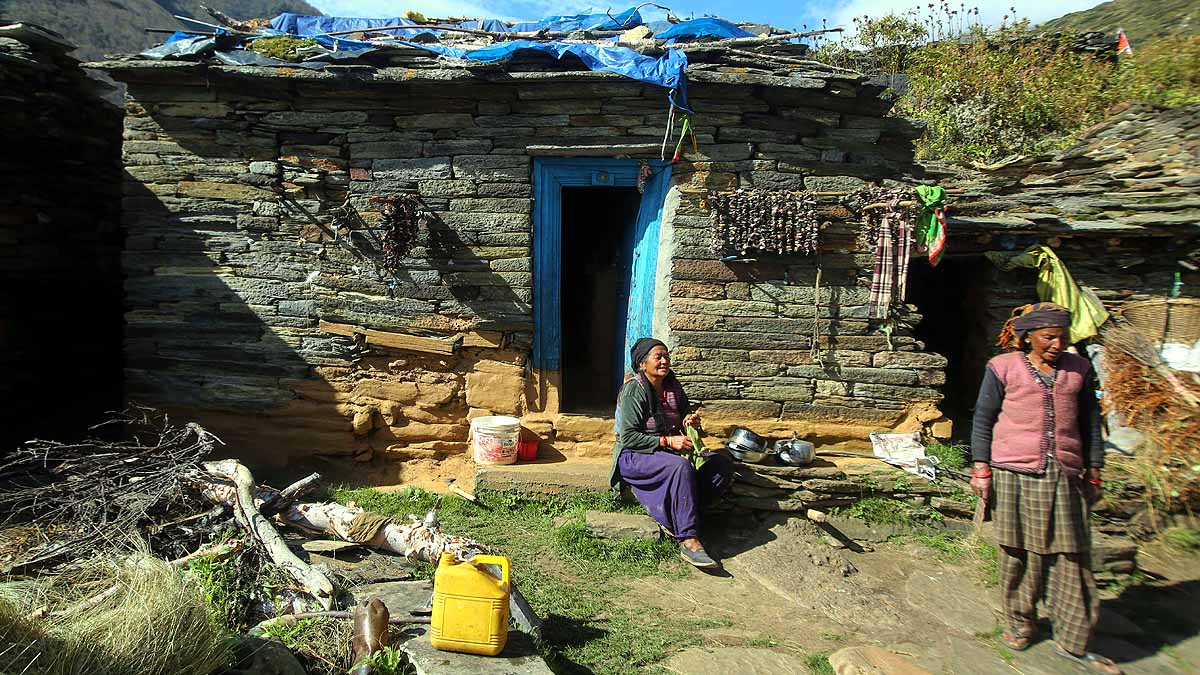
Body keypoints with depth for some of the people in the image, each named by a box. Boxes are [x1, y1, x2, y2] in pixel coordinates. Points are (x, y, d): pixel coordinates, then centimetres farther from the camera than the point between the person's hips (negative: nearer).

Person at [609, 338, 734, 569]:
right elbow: (628, 438, -18)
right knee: (680, 466, -37)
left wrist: (690, 421, -4)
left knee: (722, 464, -12)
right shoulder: (634, 390, -13)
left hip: (669, 453, 8)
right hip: (634, 457, -7)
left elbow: (686, 414, 21)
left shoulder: (673, 387, 8)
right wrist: (667, 441, -24)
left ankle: (676, 517, -19)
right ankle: (688, 541, -37)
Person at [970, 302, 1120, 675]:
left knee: (1071, 557, 4)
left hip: (1065, 476, 3)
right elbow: (983, 419, 3)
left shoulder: (1078, 369, 10)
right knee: (1020, 553, 5)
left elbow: (1090, 421, 16)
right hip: (1015, 474, -3)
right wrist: (981, 469, 0)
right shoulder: (1003, 368, 0)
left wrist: (1094, 471, 14)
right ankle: (1021, 623, 24)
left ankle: (1073, 641, 14)